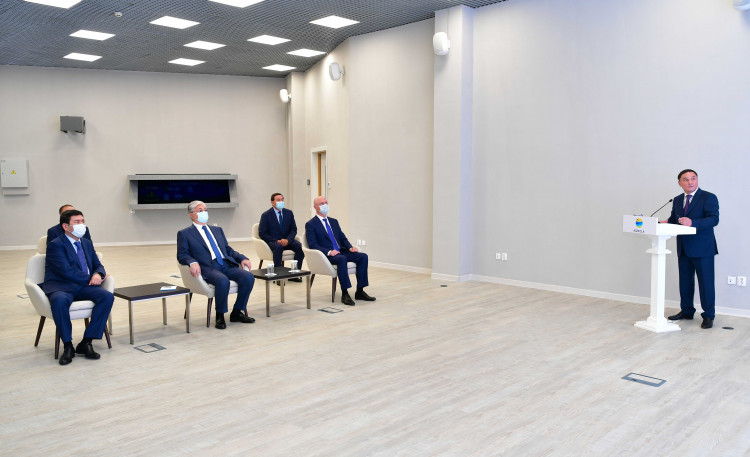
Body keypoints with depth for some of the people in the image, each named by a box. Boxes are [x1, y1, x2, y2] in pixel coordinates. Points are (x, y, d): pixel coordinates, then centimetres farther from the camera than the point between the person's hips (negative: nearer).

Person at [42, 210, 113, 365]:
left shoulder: (87, 243, 19)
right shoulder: (55, 245, -3)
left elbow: (98, 265, 18)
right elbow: (67, 271, -15)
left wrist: (98, 274, -7)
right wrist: (90, 278, -8)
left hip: (84, 287, 6)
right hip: (61, 287, -5)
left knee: (108, 296, -24)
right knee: (59, 301, -40)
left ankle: (86, 342, -17)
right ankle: (67, 346, -21)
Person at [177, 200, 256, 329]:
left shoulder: (217, 230, 28)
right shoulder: (184, 234, 12)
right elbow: (182, 255, 2)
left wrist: (242, 258, 6)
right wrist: (193, 262, -21)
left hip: (226, 265, 5)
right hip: (207, 268, -5)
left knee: (249, 277, -22)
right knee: (223, 281, -37)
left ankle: (237, 312, -6)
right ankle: (220, 316, -14)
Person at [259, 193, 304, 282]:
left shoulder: (289, 213, 10)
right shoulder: (266, 215, -1)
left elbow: (293, 229, 7)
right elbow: (262, 233, -5)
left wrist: (288, 240, -15)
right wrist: (276, 241, -18)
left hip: (287, 240, 4)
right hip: (273, 241, -3)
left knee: (300, 246, -26)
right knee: (278, 247, -39)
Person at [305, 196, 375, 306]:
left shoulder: (334, 221, 22)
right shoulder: (311, 224, 1)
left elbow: (343, 238, 20)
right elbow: (312, 244, -10)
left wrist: (350, 247, -2)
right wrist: (328, 252, -23)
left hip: (341, 252, 7)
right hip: (325, 256, -7)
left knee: (363, 256, -16)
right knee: (342, 259, -38)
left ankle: (360, 291, -14)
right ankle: (344, 294, -32)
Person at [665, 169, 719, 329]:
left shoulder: (708, 198, -7)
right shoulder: (677, 200, 13)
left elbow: (714, 219, -18)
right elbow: (673, 219, 14)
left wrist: (692, 223, -31)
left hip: (702, 249, -6)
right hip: (683, 248, 6)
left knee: (706, 282, 0)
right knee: (685, 281, 14)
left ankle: (708, 316, 10)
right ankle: (686, 311, 27)